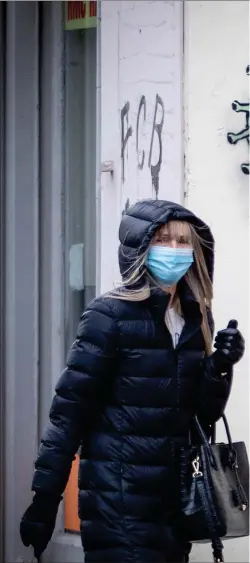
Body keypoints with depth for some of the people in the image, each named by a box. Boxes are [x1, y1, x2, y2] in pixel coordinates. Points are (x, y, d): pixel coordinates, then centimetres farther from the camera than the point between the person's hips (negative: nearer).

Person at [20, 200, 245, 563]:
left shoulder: (197, 318, 10)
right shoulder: (111, 315, -8)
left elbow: (205, 413, 13)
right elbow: (69, 410, -10)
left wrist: (220, 369, -7)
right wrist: (45, 498, -14)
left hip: (176, 492, 6)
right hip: (120, 494, -6)